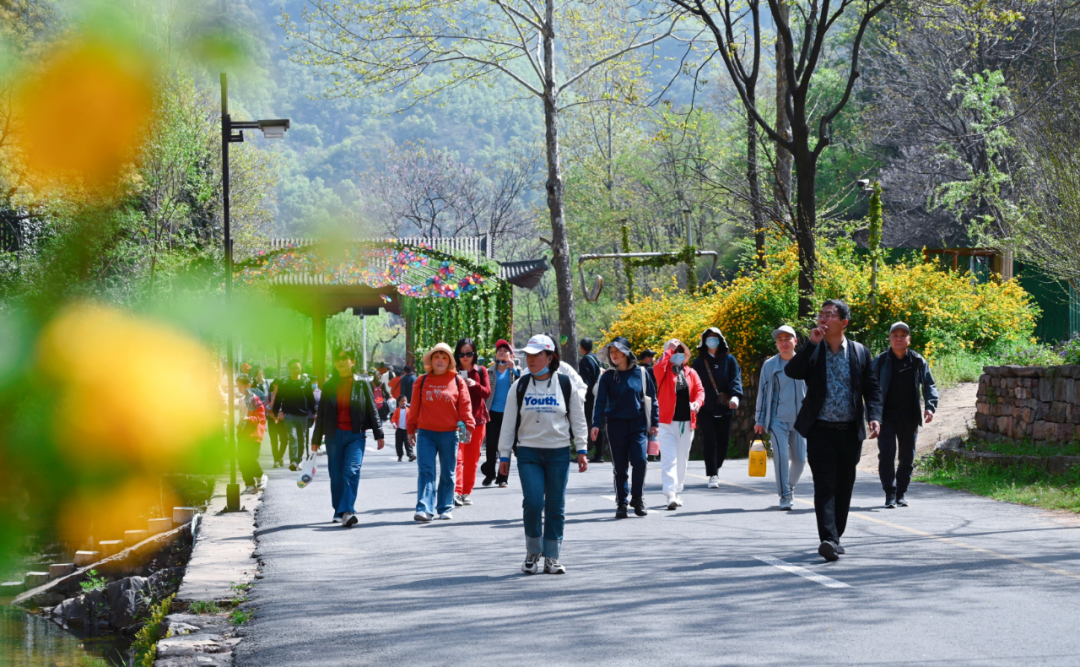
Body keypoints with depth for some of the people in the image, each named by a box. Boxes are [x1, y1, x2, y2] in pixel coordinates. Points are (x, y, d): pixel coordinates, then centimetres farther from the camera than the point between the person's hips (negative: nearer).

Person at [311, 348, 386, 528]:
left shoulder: (362, 384, 3)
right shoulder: (329, 385, 9)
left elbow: (372, 410, 5)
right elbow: (321, 413, 12)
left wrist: (379, 435, 2)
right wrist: (316, 439, 12)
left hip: (356, 435, -3)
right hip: (334, 435, 3)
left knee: (352, 471, -17)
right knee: (336, 475, 6)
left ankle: (347, 511, -24)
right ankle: (339, 512, 18)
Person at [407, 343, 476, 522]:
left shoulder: (457, 381, 5)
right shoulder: (422, 381, 7)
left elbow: (465, 406, 3)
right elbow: (414, 407, 10)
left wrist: (468, 425, -7)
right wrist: (411, 429, 10)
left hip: (449, 433, 0)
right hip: (425, 433, 0)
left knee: (447, 473, 7)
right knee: (425, 471, -9)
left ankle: (445, 508, 17)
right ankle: (425, 509, -15)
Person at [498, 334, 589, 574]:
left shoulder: (566, 385, 3)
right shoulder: (520, 386, 5)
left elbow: (578, 419, 8)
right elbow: (508, 422, 8)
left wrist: (581, 450, 2)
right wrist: (504, 455, 6)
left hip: (558, 453, 0)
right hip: (528, 453, 0)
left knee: (556, 507, 1)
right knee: (533, 502, -12)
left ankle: (551, 558, 11)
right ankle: (533, 552, 8)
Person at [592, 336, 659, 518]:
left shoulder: (641, 373, 4)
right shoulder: (608, 377, 4)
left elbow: (652, 398, 9)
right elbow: (601, 401, -1)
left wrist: (654, 422, 5)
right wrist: (596, 423, -14)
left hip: (638, 424, -1)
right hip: (616, 426, 1)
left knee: (640, 460, -14)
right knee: (620, 466, 3)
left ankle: (637, 499, 2)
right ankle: (621, 503, 10)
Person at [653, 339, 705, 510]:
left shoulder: (691, 373, 12)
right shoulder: (664, 371, 0)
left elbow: (699, 390, 6)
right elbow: (658, 367, -22)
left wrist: (697, 402, -15)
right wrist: (669, 349, -12)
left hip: (686, 423, 4)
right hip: (667, 421, -4)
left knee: (682, 460, 13)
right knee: (669, 459, -12)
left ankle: (678, 493, 25)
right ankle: (670, 495, -19)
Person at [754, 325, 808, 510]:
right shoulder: (769, 365, 0)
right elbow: (762, 393, 4)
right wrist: (759, 420, 2)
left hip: (799, 419, 3)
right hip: (778, 420, -3)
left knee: (800, 458, 5)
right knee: (781, 456, -14)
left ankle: (790, 487, 30)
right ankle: (784, 496, -6)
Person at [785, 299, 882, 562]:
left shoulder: (860, 353, 5)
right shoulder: (812, 351, 3)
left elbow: (872, 389, 6)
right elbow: (791, 371, -13)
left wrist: (874, 417, -9)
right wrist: (812, 344, -19)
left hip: (850, 432, 2)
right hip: (821, 430, -2)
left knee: (844, 486, 9)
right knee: (825, 485, -12)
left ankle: (835, 537, 22)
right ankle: (828, 539, -21)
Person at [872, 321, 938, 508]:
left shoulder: (918, 361, 4)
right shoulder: (881, 361, 1)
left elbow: (929, 385, 6)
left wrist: (930, 406, -11)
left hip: (910, 416, 2)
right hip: (887, 415, -2)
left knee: (907, 457, 7)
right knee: (886, 454, -11)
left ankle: (901, 493, 19)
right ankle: (890, 494, -6)